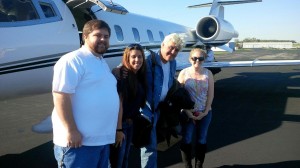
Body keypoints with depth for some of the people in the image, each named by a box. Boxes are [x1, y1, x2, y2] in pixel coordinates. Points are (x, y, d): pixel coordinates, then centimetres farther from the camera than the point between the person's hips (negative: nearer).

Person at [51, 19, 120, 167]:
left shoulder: (102, 63, 18)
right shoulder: (73, 60, -12)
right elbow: (61, 95, -20)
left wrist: (117, 129, 22)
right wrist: (71, 130, -23)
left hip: (102, 139, 9)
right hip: (79, 141, -9)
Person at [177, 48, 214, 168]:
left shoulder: (208, 74, 0)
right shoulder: (184, 73, -5)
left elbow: (210, 94, 0)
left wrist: (205, 112, -7)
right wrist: (188, 112, -12)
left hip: (204, 113, 2)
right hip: (188, 113, -2)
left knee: (201, 140, 10)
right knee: (186, 140, 2)